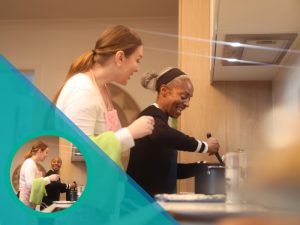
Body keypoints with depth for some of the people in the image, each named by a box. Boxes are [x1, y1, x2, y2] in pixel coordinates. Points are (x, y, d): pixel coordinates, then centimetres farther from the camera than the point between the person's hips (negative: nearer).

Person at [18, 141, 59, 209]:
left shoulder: (32, 163, 16)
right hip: (27, 202, -10)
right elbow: (30, 184, -25)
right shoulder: (30, 163, -13)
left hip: (31, 202, 10)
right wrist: (49, 178, -20)